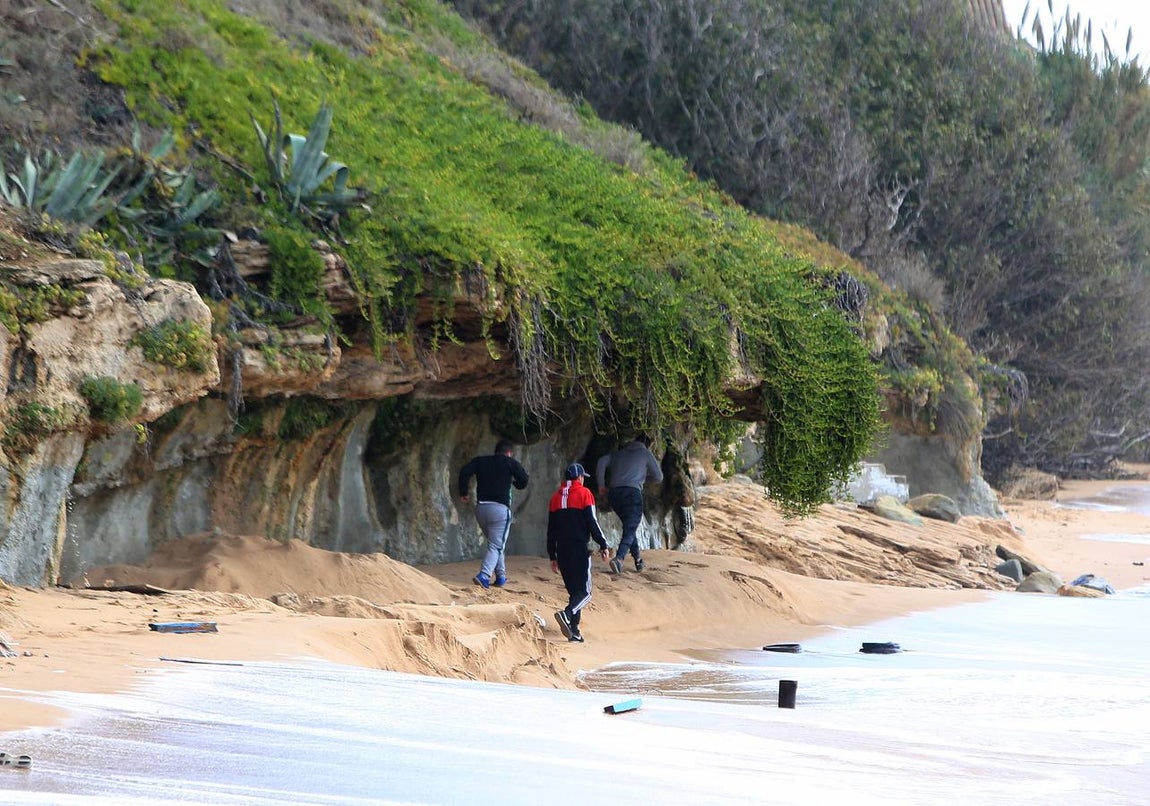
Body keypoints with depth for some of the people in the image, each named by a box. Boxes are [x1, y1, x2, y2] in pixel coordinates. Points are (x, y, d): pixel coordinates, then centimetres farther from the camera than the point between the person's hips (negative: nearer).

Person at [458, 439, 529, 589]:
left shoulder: (480, 461, 14)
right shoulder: (510, 463, 5)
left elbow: (464, 472, -1)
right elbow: (523, 482, 0)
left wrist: (463, 493, 7)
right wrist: (512, 481, 22)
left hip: (481, 507, 5)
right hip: (500, 508, -5)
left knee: (495, 544, 21)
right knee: (497, 546, -5)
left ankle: (501, 576, 20)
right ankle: (484, 575, -25)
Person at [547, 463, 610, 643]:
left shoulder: (556, 497, 14)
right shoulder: (584, 494, -2)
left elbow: (551, 529, 15)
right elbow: (592, 523, -9)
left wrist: (553, 556, 19)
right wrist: (603, 545, -3)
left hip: (562, 550, 5)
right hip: (580, 550, -5)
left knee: (574, 591, 12)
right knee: (585, 592, -6)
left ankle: (574, 632, 4)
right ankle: (567, 614, -33)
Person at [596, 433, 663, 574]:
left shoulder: (618, 453, 23)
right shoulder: (646, 454, 14)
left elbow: (601, 463, 8)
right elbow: (658, 477, 16)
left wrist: (601, 485, 10)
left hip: (614, 493, 5)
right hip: (632, 492, -5)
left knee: (629, 527, 22)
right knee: (630, 530, -10)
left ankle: (638, 559, 22)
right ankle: (619, 558, -33)